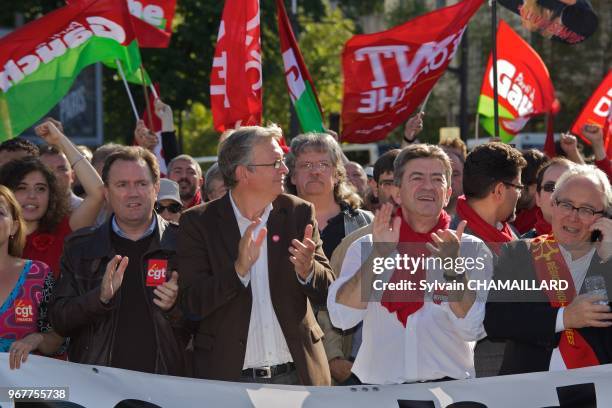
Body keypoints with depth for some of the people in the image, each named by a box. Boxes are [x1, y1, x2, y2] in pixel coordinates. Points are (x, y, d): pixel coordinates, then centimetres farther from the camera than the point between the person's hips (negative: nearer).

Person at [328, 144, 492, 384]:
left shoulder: (472, 250, 7)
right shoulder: (365, 247, 10)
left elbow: (471, 329, -3)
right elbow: (341, 318, -3)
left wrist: (453, 267, -15)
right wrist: (377, 256, -11)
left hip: (447, 383, -1)